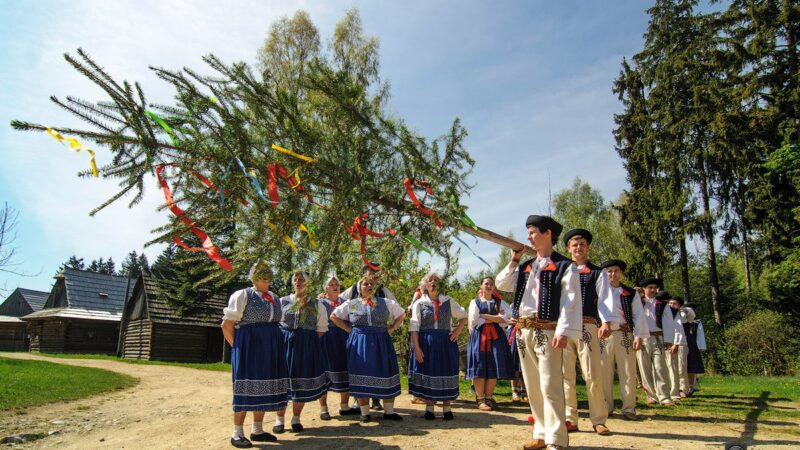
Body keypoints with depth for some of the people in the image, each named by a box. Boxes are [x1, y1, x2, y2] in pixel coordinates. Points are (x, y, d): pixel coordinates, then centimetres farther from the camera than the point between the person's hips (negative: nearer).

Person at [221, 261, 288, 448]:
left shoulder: (275, 299, 14)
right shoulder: (243, 295, -5)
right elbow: (227, 325, -8)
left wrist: (274, 345, 11)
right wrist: (237, 348, -4)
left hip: (271, 348, 7)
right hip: (249, 346, -6)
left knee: (264, 386, 8)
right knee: (248, 387, -5)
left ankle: (257, 430, 18)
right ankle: (237, 433, 5)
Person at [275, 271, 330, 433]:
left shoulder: (317, 304, 5)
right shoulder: (282, 302, 4)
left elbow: (322, 328, 8)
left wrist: (309, 341, -1)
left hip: (307, 345, 0)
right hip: (285, 343, 0)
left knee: (302, 380, 3)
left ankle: (296, 419, 17)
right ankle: (279, 419, 14)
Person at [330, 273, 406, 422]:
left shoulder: (386, 303, 6)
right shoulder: (351, 304, 4)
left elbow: (401, 315, 16)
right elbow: (334, 316, 11)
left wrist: (391, 329, 4)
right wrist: (349, 329, 2)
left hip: (382, 344, 1)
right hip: (359, 344, -1)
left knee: (386, 377, 2)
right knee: (362, 378, 1)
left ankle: (389, 411, 13)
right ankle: (365, 412, 14)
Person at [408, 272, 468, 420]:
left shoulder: (448, 301, 7)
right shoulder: (419, 303, 1)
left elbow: (463, 317, 16)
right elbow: (414, 327, -4)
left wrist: (458, 330, -1)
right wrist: (416, 348, -12)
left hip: (446, 343, 1)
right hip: (425, 343, -1)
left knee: (446, 373, 4)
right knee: (427, 374, 2)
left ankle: (447, 409, 16)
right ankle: (429, 409, 15)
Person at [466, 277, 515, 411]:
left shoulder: (499, 303, 14)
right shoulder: (475, 302, 9)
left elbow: (505, 318, -2)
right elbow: (473, 321, -4)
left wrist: (484, 316, -6)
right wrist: (495, 317, -2)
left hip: (496, 337, 2)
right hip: (479, 336, -2)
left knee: (494, 367, -2)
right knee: (480, 367, -5)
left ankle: (489, 398, 9)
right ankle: (480, 399, 1)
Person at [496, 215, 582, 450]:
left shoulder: (564, 266, -3)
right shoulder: (525, 267, 17)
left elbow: (570, 302, -11)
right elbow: (501, 285, 14)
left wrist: (563, 332, -20)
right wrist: (513, 260, 8)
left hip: (547, 331, -7)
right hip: (524, 332, 7)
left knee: (550, 386, -9)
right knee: (532, 386, 11)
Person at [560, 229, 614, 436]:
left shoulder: (597, 273, 10)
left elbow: (605, 299, -3)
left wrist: (607, 322, -20)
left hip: (587, 327, -2)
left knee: (593, 376, -3)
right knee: (566, 375, 6)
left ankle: (599, 420, 10)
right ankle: (570, 419, 15)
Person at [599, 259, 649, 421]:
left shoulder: (631, 293, 10)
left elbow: (638, 315, 5)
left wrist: (639, 336, -6)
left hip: (625, 336, 0)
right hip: (604, 336, 0)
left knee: (628, 372, 0)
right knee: (604, 373, 4)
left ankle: (629, 408, 8)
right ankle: (606, 407, 14)